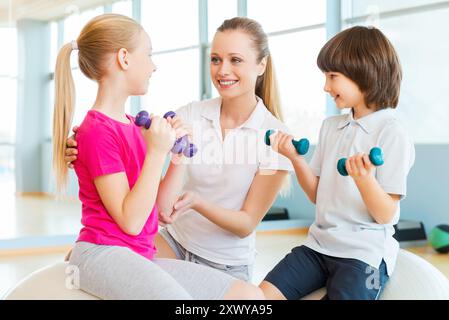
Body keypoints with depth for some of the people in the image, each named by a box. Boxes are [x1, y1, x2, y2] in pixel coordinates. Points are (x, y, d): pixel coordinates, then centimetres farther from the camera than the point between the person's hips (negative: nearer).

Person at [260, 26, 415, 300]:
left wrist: (364, 177, -31)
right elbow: (316, 195, 11)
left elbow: (385, 214, -13)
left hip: (364, 254, -6)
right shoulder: (330, 126, 9)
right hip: (319, 245, 6)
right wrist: (295, 157, -4)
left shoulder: (392, 134, -11)